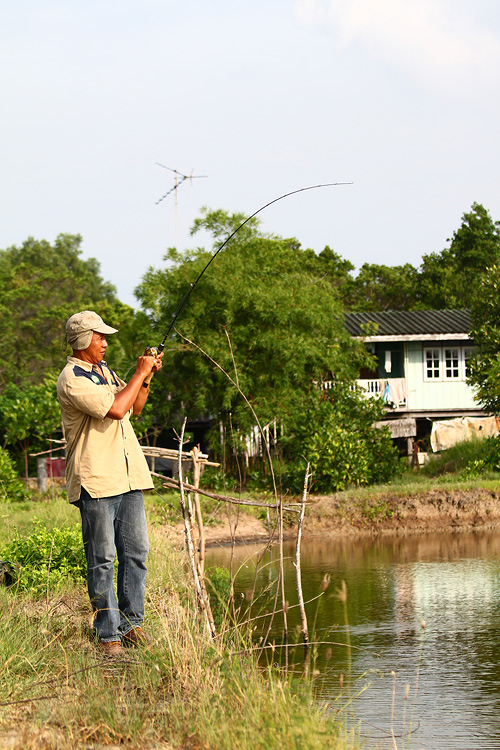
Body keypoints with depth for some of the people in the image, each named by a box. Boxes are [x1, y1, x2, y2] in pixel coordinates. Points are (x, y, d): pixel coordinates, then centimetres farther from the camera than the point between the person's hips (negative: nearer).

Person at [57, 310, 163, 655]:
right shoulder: (72, 379, -11)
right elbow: (115, 409, -20)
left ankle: (132, 624, 15)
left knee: (136, 551, 7)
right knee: (102, 558, -4)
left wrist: (147, 377, 13)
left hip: (129, 477, 8)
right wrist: (140, 374, -9)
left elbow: (134, 409, 28)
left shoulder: (104, 370, 18)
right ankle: (108, 634, 0)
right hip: (96, 481, -8)